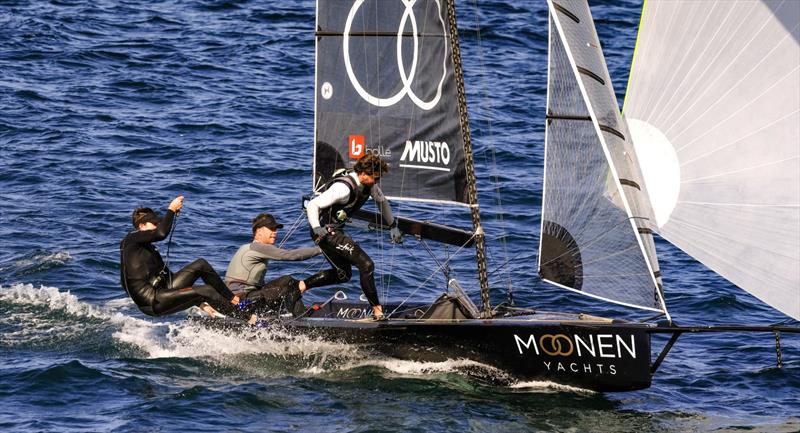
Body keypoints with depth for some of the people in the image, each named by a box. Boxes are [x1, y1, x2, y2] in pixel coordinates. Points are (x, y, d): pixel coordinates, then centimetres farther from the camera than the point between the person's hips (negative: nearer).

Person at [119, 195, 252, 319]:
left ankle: (234, 301, 6)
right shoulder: (131, 239, -3)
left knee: (200, 264, 5)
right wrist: (171, 209, -11)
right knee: (207, 290, -18)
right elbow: (161, 233, -24)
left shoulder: (148, 248, 25)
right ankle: (245, 317, -14)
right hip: (152, 302, -10)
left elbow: (166, 276, 24)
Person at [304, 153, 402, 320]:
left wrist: (393, 226, 20)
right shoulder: (344, 188, -27)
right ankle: (377, 309, -9)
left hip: (336, 230, 10)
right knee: (365, 264, -15)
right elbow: (312, 205, -29)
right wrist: (317, 229, -39)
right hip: (326, 230, -10)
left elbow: (382, 201, 20)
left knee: (344, 274, 18)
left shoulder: (369, 185, -1)